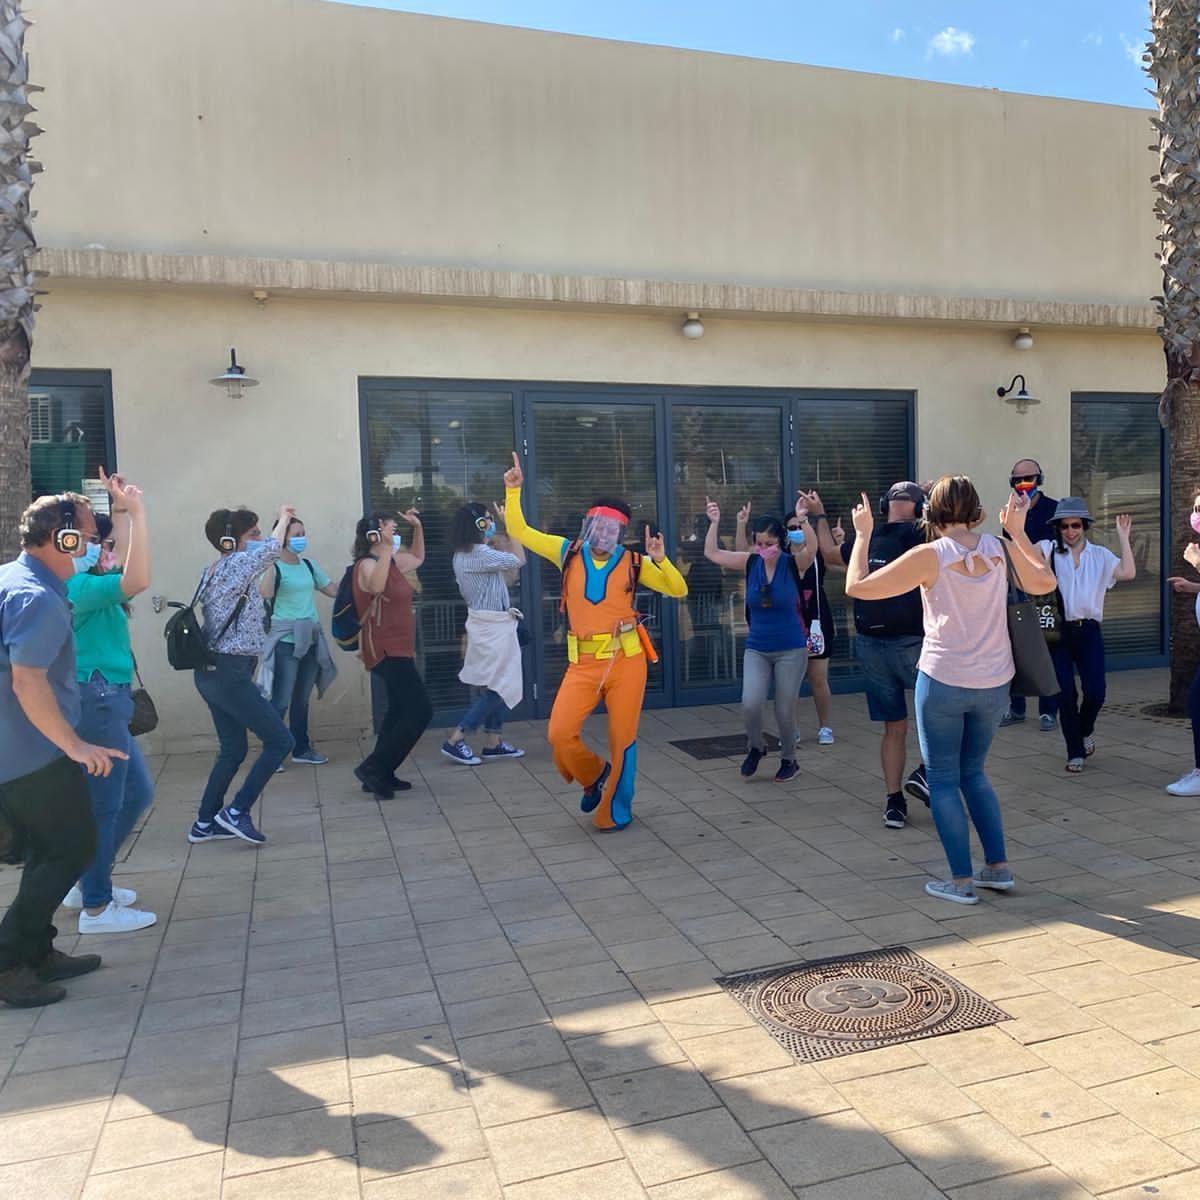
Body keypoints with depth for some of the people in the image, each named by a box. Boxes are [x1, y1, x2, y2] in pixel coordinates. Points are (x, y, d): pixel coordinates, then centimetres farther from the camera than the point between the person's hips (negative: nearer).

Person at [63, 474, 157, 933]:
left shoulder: (83, 582, 13)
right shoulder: (78, 588, -16)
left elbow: (122, 565, 28)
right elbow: (136, 581, -31)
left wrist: (121, 510, 19)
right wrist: (136, 513, -29)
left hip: (105, 701, 10)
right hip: (95, 701, -10)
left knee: (137, 793, 17)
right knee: (103, 805, -1)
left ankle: (88, 883, 29)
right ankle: (96, 908, 10)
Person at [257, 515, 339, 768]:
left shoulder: (309, 565, 11)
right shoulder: (274, 567, -8)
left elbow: (334, 590, 17)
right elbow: (265, 594, -28)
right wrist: (271, 562, -31)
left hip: (311, 640, 6)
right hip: (285, 642, -6)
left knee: (302, 699, 15)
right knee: (281, 701, -6)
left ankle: (301, 748, 26)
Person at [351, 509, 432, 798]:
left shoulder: (391, 562, 11)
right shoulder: (367, 564, -16)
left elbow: (418, 558, 30)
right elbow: (375, 586, -40)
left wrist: (418, 528, 17)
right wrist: (387, 547, -42)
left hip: (398, 650, 10)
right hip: (386, 651, -10)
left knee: (401, 711, 18)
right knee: (421, 711, -13)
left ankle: (381, 775, 25)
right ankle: (373, 768, -7)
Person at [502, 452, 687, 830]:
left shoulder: (632, 562, 2)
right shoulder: (569, 552, 5)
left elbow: (679, 591, 4)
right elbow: (519, 531, 7)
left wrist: (660, 559, -11)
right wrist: (514, 490, -2)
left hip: (626, 660, -1)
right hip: (582, 663, 1)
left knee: (622, 739, 5)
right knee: (560, 734, -11)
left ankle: (614, 812, 25)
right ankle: (593, 776, 22)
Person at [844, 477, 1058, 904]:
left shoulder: (929, 556, -12)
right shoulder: (998, 548, 0)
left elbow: (856, 586, -10)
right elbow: (1044, 582, 17)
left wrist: (863, 534, 2)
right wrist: (1018, 531, 20)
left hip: (943, 681, -5)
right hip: (994, 683, 5)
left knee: (943, 779, 7)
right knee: (973, 772, 21)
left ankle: (962, 881, 8)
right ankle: (998, 867, 21)